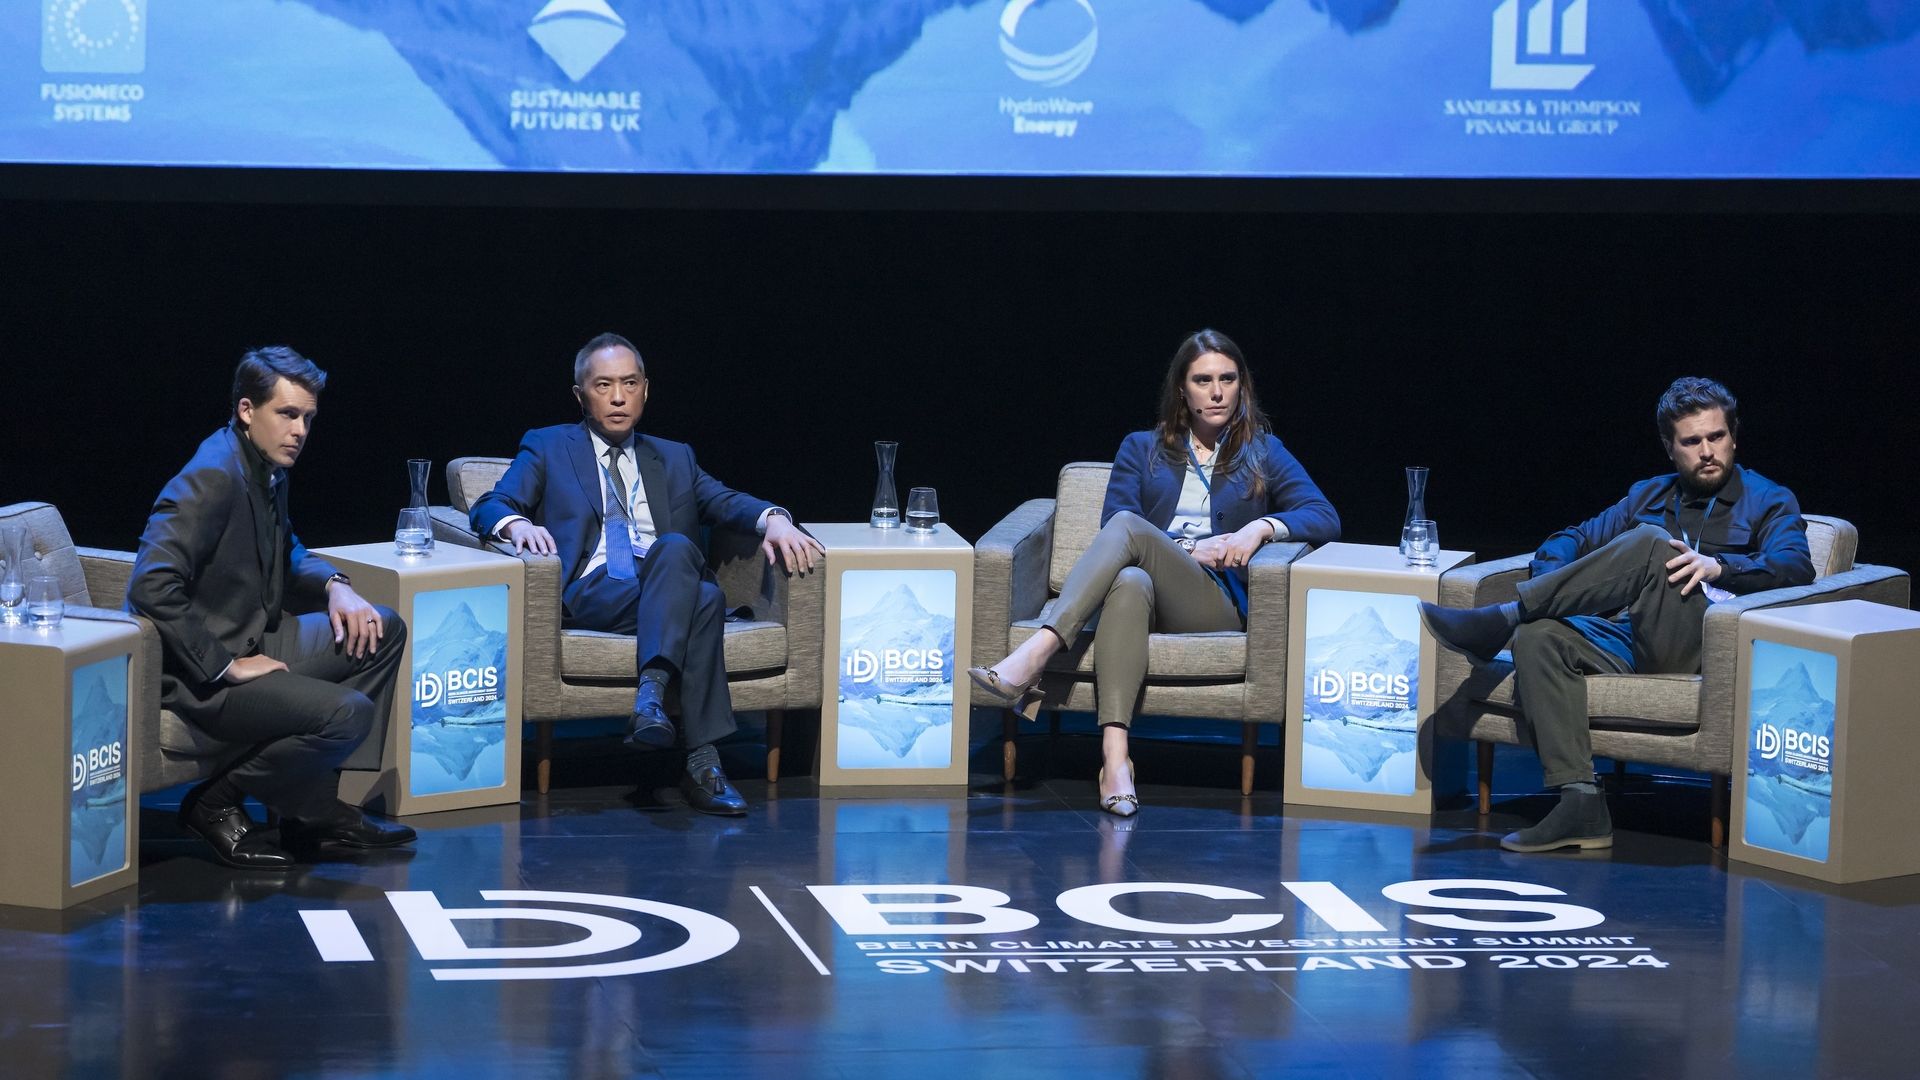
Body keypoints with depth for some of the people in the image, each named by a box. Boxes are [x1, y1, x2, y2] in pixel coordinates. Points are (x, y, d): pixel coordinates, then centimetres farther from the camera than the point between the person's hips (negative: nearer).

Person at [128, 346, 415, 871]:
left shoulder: (268, 469, 9)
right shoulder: (213, 477, -21)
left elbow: (288, 553, 28)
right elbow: (151, 586, -30)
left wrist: (334, 585, 6)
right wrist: (224, 666, -25)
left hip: (254, 640, 10)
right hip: (200, 676, -10)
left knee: (384, 631, 13)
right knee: (348, 712, -24)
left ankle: (318, 806, 12)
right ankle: (216, 804, -5)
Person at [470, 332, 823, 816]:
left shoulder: (673, 458, 27)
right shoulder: (547, 448, 17)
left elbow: (726, 502, 11)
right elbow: (489, 507, 3)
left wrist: (773, 519, -12)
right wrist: (517, 524, -22)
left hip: (667, 584, 3)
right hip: (590, 591, -3)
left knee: (674, 548, -35)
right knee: (705, 599, -33)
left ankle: (651, 692, -45)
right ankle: (702, 760, -41)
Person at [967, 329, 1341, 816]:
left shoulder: (1263, 454, 21)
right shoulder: (1142, 449, 24)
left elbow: (1325, 518, 6)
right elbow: (1110, 525, 8)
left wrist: (1262, 526, -13)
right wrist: (1185, 549, -8)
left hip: (1218, 604, -1)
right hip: (1148, 594, 1)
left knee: (1129, 528, -32)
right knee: (1130, 582, -41)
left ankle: (1033, 656, -52)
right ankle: (1114, 757, -59)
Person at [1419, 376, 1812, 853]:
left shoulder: (1768, 501, 15)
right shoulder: (1649, 496, 29)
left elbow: (1796, 569, -4)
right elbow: (1573, 539, 23)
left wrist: (1718, 567, -21)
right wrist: (1548, 587, -1)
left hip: (1701, 645, -5)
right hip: (1629, 641, 5)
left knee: (1650, 543, -31)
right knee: (1538, 638, -26)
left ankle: (1503, 617, -29)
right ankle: (1580, 802, -35)